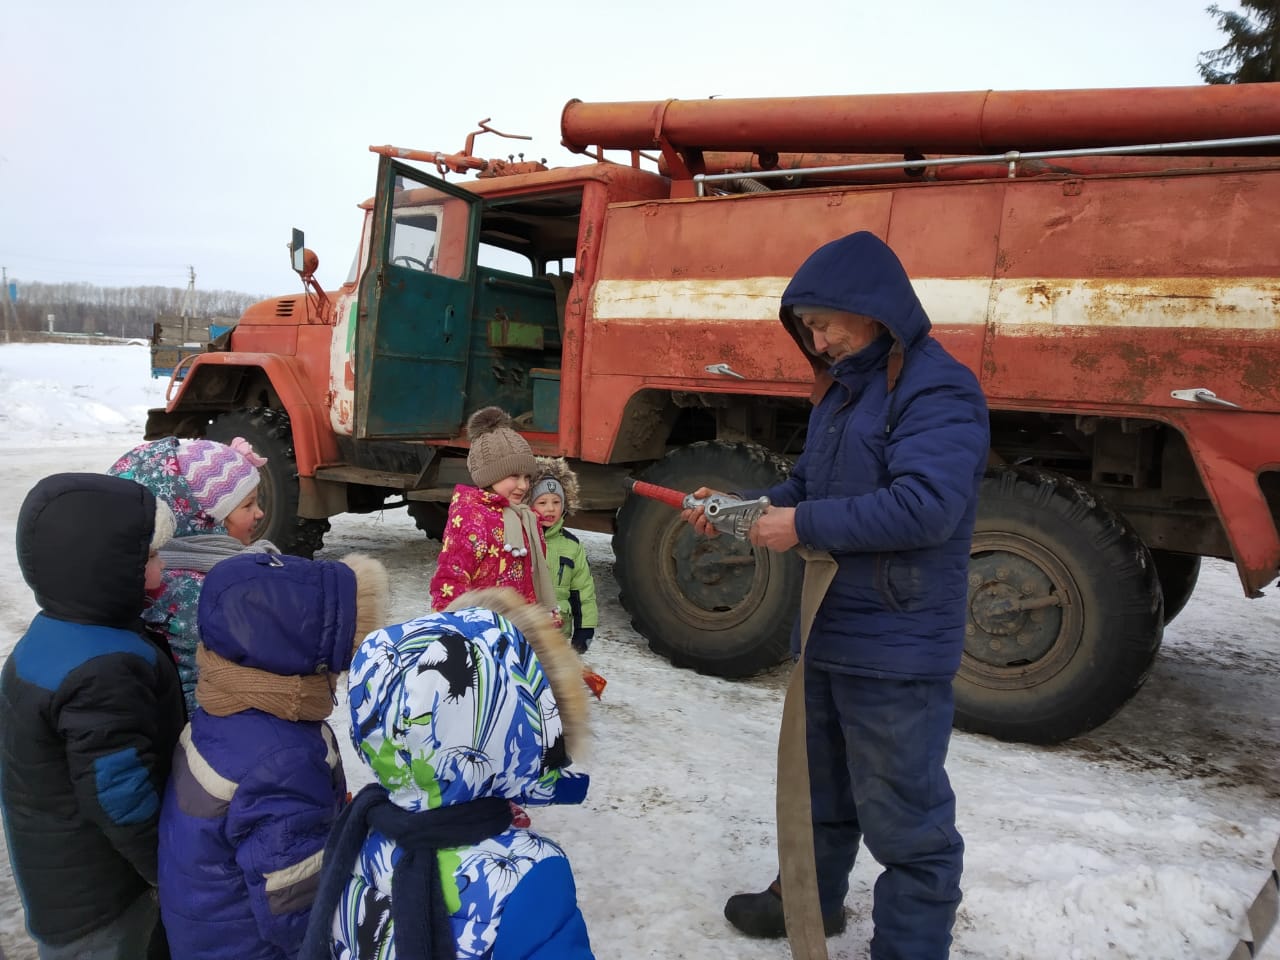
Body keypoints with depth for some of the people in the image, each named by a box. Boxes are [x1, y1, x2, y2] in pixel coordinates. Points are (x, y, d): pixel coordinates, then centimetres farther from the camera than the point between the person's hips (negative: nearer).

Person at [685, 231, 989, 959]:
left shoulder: (939, 390, -17)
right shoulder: (842, 392, 13)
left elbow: (924, 506, -29)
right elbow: (808, 489, 18)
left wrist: (804, 528, -24)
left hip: (897, 650, -9)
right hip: (827, 634, 9)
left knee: (904, 816, 4)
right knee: (819, 787, 25)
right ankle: (810, 898, 45)